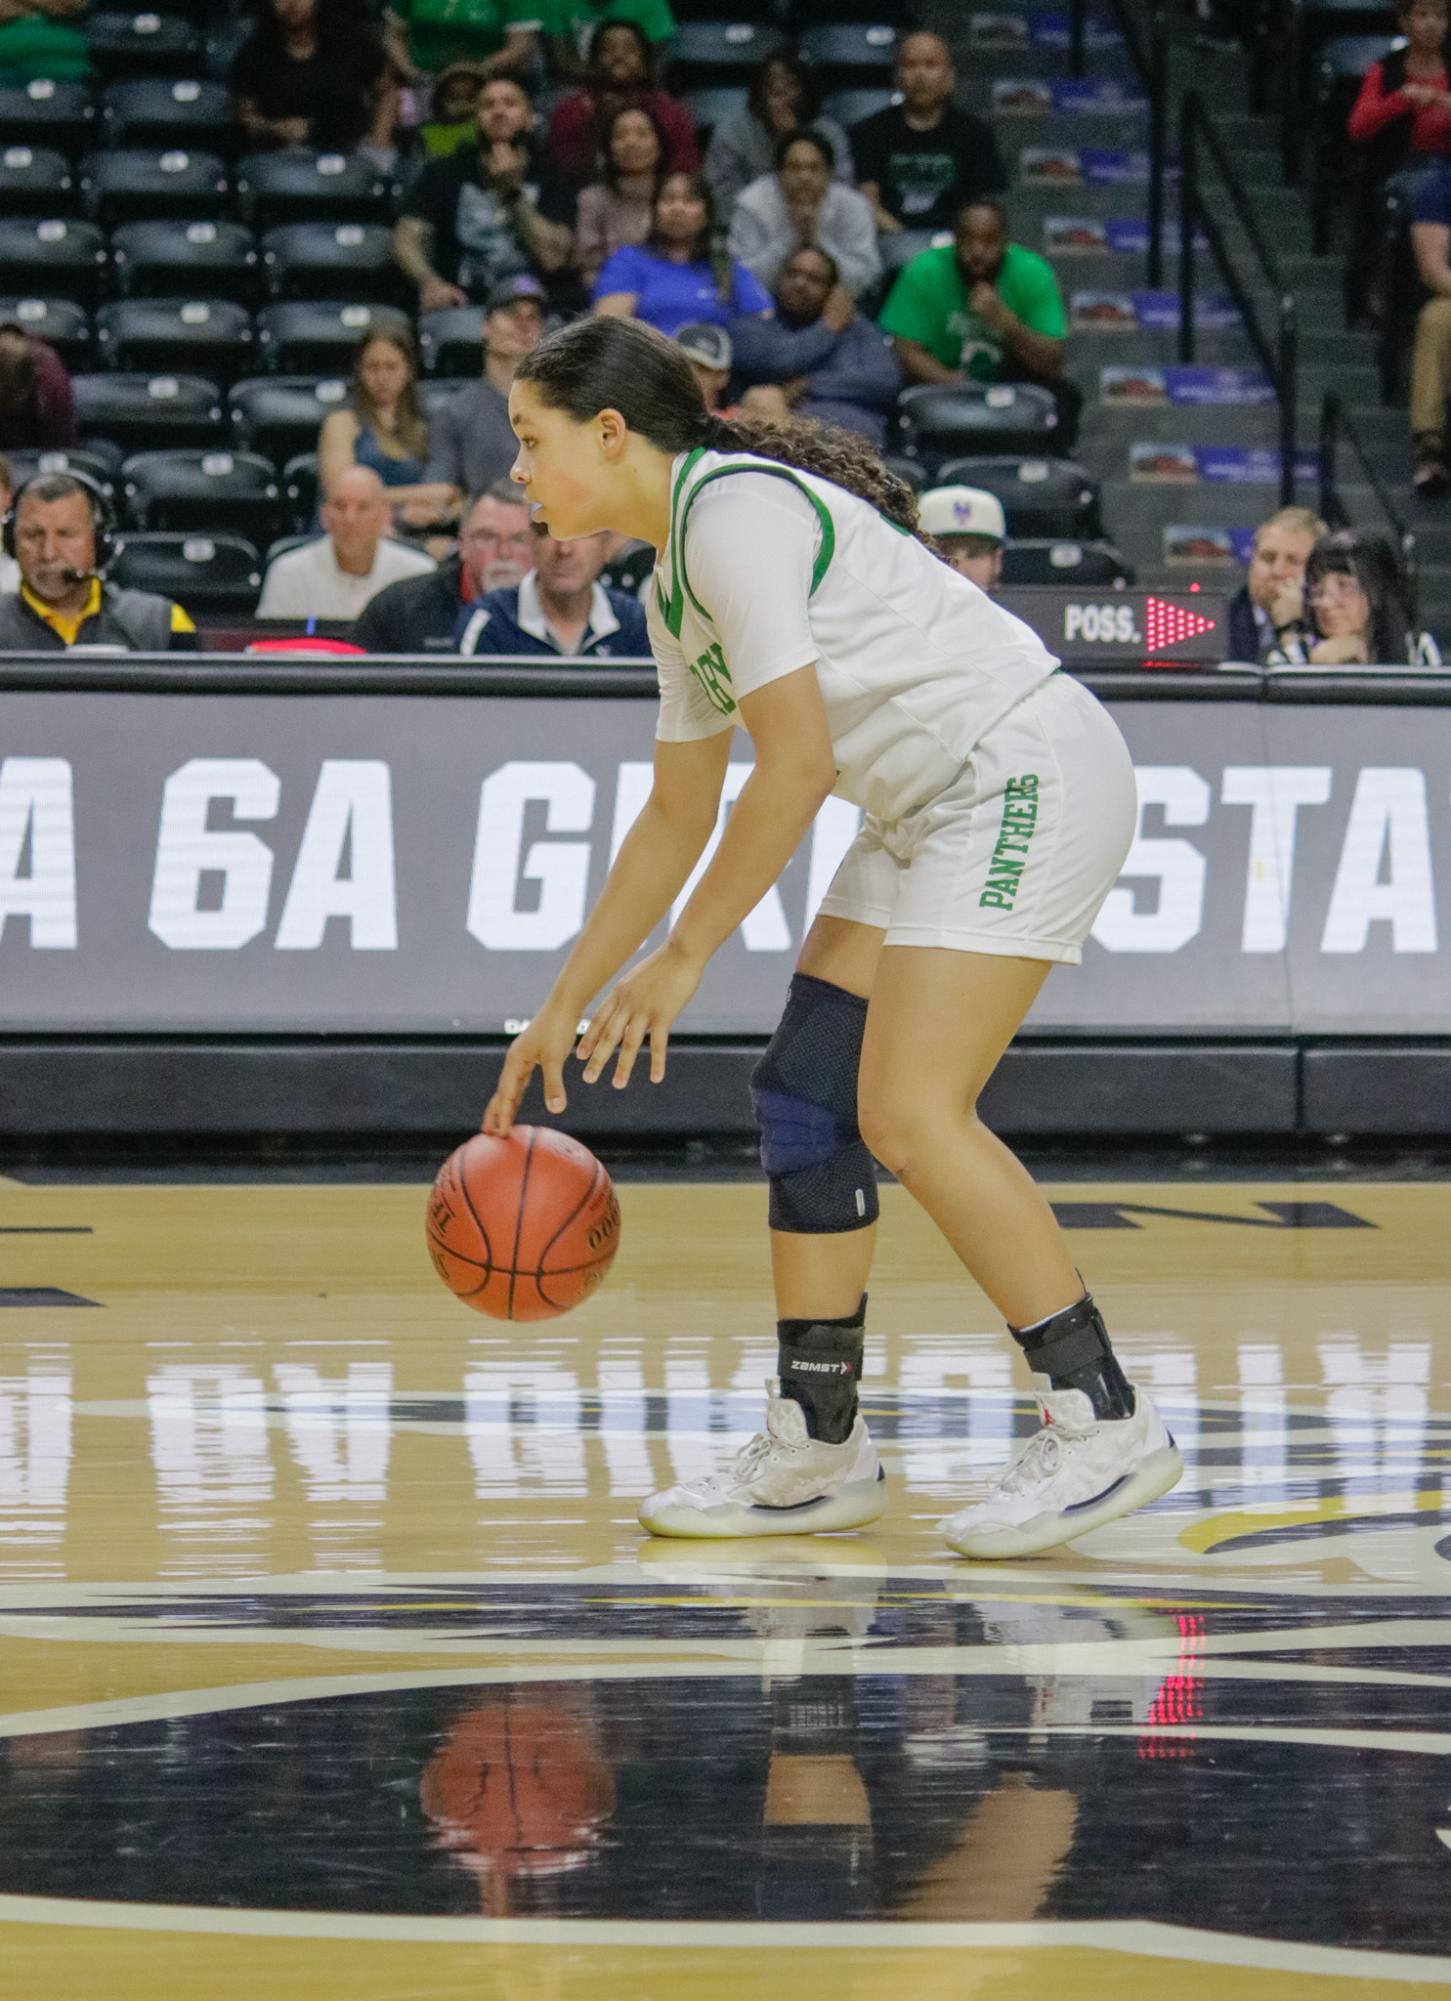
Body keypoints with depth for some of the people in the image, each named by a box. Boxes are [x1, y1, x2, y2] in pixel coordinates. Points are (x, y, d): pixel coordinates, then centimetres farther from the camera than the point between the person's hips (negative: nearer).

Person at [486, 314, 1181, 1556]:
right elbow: (678, 818, 24)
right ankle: (818, 1452, 11)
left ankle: (1103, 1420, -9)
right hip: (936, 813, 10)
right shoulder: (675, 584, 15)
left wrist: (683, 960, -14)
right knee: (804, 1093, 6)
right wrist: (565, 1007, 24)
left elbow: (797, 766, -21)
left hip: (1030, 777, -10)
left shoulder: (733, 510, -16)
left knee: (908, 1116, -17)